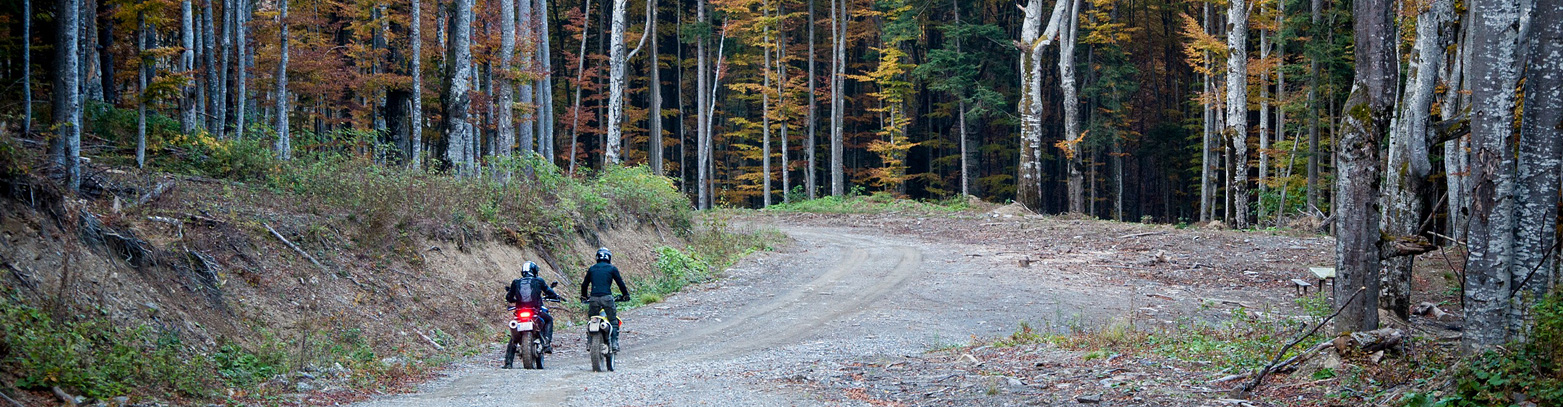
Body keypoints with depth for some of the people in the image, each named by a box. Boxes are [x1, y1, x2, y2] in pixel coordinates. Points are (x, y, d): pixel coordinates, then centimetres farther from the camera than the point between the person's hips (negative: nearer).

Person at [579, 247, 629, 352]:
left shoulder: (592, 269, 15)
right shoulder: (612, 269, 6)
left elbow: (584, 284, 20)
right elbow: (620, 283, 8)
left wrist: (584, 296, 35)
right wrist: (625, 295, 21)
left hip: (593, 298, 3)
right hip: (607, 298, -3)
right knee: (613, 320, 5)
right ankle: (614, 342, -4)